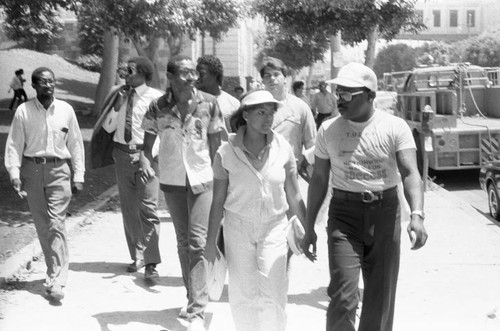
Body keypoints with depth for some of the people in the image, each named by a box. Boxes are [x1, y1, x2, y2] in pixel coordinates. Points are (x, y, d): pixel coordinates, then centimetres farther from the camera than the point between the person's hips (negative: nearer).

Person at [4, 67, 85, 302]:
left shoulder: (66, 110, 2)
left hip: (58, 171, -1)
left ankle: (56, 280, -10)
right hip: (32, 170, 1)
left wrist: (79, 176, 4)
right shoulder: (24, 111, 0)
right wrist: (14, 174, -10)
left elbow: (75, 144, 7)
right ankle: (54, 270, 22)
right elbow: (14, 145, 1)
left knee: (56, 224, -10)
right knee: (42, 226, 7)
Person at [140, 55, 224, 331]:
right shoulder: (158, 107, -4)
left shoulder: (209, 103, -5)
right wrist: (144, 161, -19)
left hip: (201, 179, -2)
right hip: (171, 181, 2)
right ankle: (193, 298, 29)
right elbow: (147, 143, 2)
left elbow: (215, 144, 2)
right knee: (183, 242, 14)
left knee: (198, 242, -10)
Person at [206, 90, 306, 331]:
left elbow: (294, 197, 2)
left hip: (274, 227, 0)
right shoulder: (227, 153, -9)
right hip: (238, 227, 0)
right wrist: (210, 243, -1)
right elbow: (218, 201, -2)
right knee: (242, 293, 4)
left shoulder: (283, 149, -6)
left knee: (273, 294, -7)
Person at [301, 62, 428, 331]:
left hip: (385, 212, 0)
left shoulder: (395, 127, -6)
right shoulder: (328, 130, 1)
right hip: (344, 213, 0)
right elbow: (319, 179, 6)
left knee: (381, 298, 10)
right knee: (343, 298, -11)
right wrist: (309, 227, 6)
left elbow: (410, 173, -15)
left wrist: (417, 215, -32)